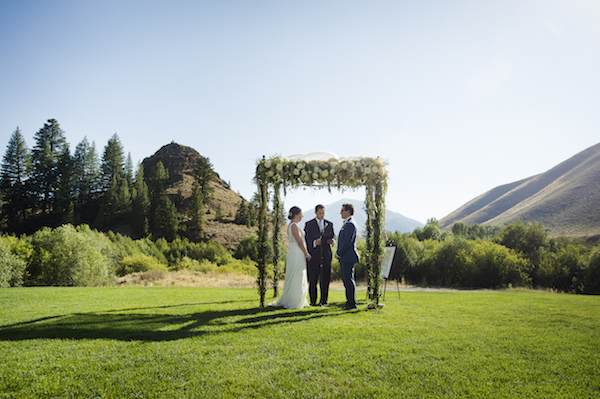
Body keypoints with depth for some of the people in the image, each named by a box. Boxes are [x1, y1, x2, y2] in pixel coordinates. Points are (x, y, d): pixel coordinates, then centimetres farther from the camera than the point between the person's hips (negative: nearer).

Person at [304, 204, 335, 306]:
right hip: (314, 255, -3)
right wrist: (314, 242, -20)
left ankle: (323, 301, 11)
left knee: (326, 279, 2)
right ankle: (313, 301, 7)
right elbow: (306, 240, -2)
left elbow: (332, 237, 15)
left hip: (326, 255, 3)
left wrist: (331, 241, -8)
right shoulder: (309, 224, 4)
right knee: (313, 280, -1)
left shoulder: (329, 224, 14)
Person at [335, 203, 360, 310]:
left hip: (348, 257, -10)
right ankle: (350, 301, 20)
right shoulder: (347, 223, 18)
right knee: (346, 279, 13)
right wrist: (338, 253, 11)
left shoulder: (350, 224, -14)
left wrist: (338, 253, -12)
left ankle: (352, 303, -1)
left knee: (349, 280, -7)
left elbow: (347, 242, -20)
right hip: (344, 258, 10)